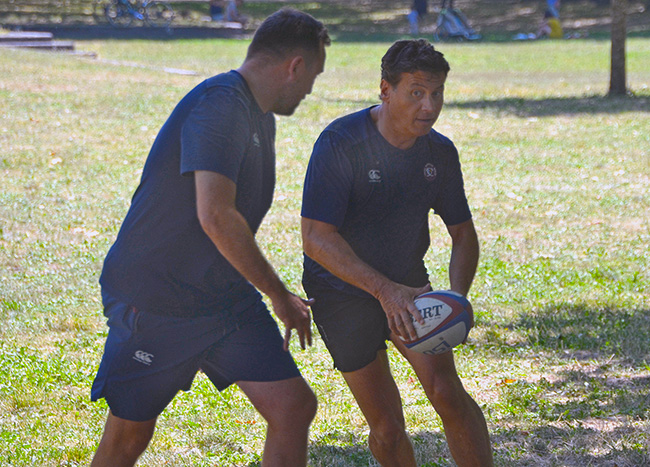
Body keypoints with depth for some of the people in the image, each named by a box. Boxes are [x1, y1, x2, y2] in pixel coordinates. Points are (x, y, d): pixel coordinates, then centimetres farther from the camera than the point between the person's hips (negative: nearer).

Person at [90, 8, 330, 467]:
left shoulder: (260, 116, 13)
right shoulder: (219, 103, -20)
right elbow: (215, 217, -29)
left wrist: (280, 300, 22)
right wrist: (280, 296, -20)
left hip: (228, 299, 9)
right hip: (155, 303, -9)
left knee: (294, 406, -4)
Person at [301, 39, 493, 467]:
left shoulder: (439, 151, -6)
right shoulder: (340, 143, -22)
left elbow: (463, 234, 4)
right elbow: (316, 238, -27)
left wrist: (456, 297, -16)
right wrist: (385, 291, -36)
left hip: (407, 284, 3)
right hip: (342, 293, -3)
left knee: (447, 391, -16)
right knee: (387, 427, -4)